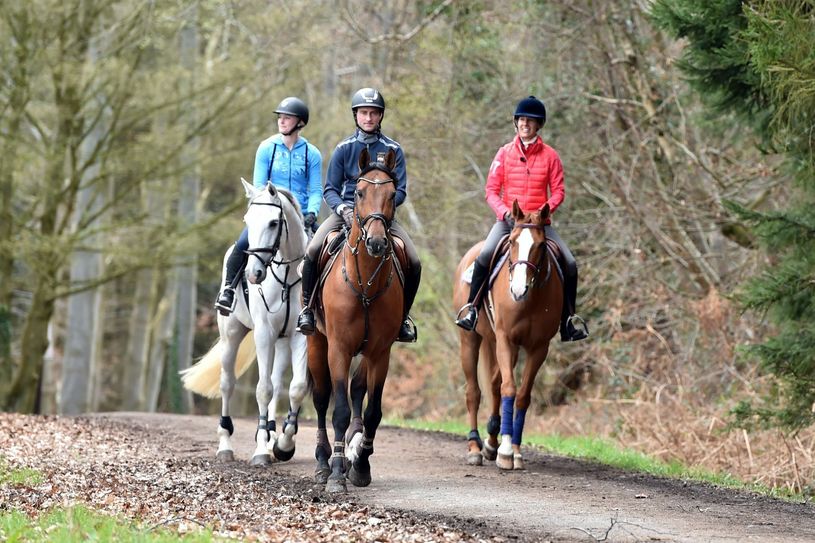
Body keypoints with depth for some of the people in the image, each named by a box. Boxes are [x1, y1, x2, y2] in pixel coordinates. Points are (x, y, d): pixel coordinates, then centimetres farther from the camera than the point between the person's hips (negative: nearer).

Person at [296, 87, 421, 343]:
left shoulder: (393, 150, 4)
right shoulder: (344, 149, 5)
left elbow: (400, 191, 0)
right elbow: (330, 190, 3)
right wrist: (343, 209, -18)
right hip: (346, 211, 0)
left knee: (414, 263, -17)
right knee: (313, 251, -25)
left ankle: (403, 315, 5)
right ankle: (307, 307, -7)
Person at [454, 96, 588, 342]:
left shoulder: (550, 155, 4)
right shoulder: (504, 153, 4)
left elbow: (558, 191, 2)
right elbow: (491, 190, 3)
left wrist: (546, 209, -17)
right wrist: (504, 211, -15)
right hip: (508, 220, -1)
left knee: (569, 264, -14)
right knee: (484, 256, -28)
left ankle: (568, 319, 0)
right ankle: (471, 308, -15)